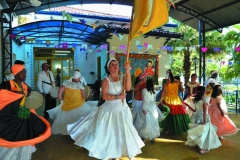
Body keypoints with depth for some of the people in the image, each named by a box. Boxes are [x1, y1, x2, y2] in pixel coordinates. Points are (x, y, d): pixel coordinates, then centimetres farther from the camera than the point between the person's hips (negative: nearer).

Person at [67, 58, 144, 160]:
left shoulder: (123, 78, -2)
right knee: (108, 133, 10)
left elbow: (128, 88, -22)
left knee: (123, 132, 11)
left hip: (122, 111, 3)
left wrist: (128, 71, -25)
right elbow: (104, 96, -19)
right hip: (109, 111, -2)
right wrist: (118, 97, -26)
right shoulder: (106, 81, -10)